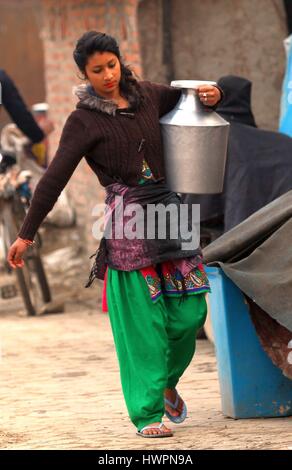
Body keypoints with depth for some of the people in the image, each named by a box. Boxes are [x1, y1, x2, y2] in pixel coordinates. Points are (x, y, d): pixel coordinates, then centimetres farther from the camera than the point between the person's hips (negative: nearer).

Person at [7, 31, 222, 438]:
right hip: (126, 220, -5)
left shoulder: (147, 95, 10)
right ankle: (147, 413, 2)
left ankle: (166, 382, 29)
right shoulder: (84, 120, -4)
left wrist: (211, 96, 4)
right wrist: (26, 235, -11)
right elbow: (54, 179, -8)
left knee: (189, 310, 2)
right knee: (142, 320, -5)